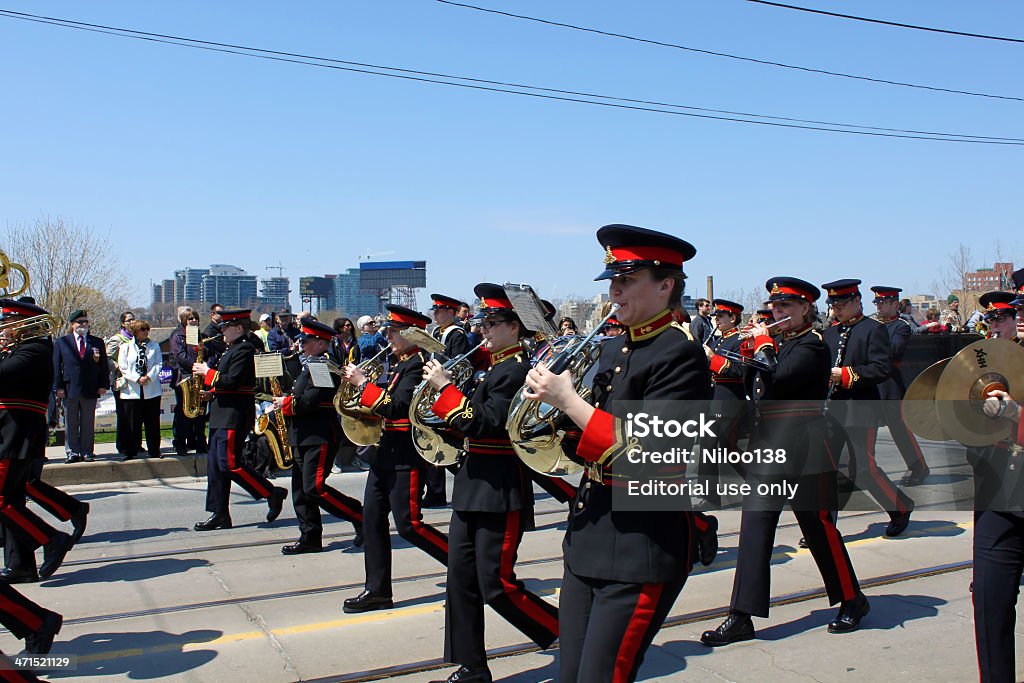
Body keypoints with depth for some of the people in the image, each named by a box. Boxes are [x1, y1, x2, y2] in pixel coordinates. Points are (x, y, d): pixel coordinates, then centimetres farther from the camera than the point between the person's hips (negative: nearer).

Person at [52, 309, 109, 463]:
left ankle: (87, 451, 10)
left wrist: (103, 385, -1)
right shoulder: (61, 342, 8)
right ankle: (72, 452, 12)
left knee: (88, 423, 4)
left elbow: (104, 366, 8)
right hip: (69, 390, 0)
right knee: (71, 423, 5)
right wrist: (58, 387, -4)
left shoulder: (98, 342, 10)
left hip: (90, 390, 1)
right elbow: (56, 366, 4)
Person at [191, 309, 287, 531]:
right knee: (216, 465, 9)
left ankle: (273, 494, -1)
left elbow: (232, 381, -23)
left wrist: (208, 372, -12)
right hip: (224, 415, 10)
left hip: (234, 416, -10)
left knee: (230, 464, -11)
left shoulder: (244, 349, -13)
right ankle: (219, 515, 13)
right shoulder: (233, 349, 19)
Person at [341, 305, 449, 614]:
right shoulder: (399, 364, 14)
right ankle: (377, 590, 17)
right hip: (387, 451, 10)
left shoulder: (418, 364, -15)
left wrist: (362, 383, -18)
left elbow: (396, 407, -24)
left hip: (407, 455, -9)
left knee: (408, 524, -5)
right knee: (372, 518, 9)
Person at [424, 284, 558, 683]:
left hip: (500, 491, -9)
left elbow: (482, 424, -23)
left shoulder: (516, 370, -15)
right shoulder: (494, 367, 14)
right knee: (461, 579, 10)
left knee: (497, 586, -3)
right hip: (474, 486, 10)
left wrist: (444, 387, -18)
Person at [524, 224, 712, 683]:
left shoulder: (681, 356, -13)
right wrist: (551, 397, -2)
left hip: (643, 545, -8)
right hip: (588, 539, 8)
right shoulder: (612, 350, 12)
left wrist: (568, 399, -19)